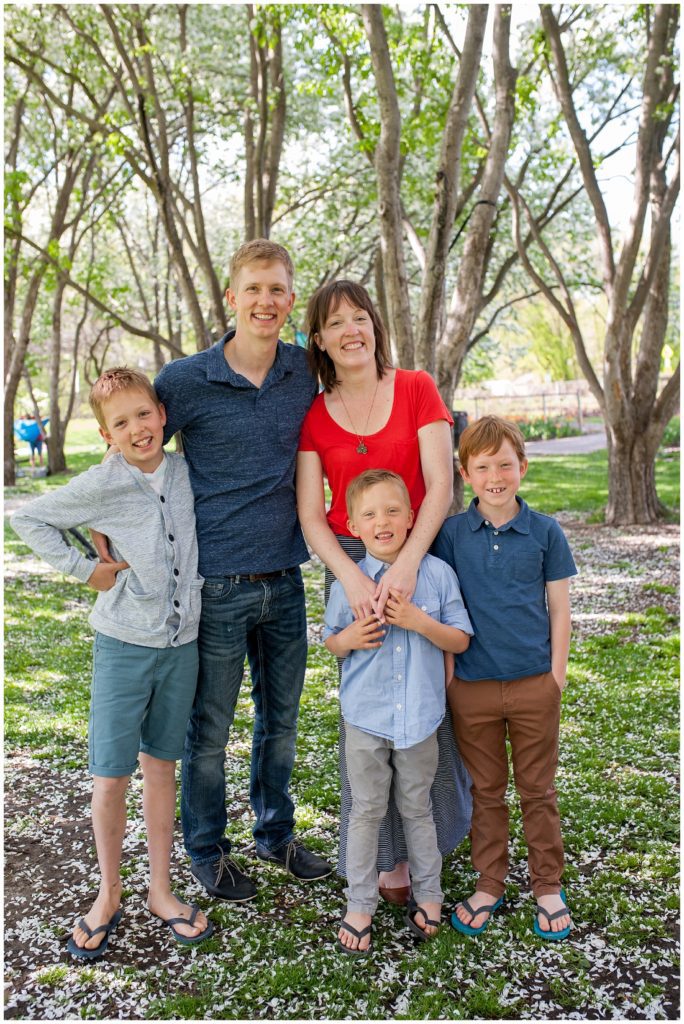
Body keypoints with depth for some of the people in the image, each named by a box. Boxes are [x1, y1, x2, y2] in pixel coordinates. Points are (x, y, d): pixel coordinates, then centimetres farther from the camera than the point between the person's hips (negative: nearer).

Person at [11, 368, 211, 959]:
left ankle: (161, 892, 28)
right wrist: (84, 569, -8)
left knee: (161, 766, 14)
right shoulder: (101, 485, -11)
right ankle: (108, 895, 24)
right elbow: (28, 519, -3)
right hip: (124, 645, -3)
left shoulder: (186, 472, 0)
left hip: (181, 644, 3)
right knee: (111, 777, 2)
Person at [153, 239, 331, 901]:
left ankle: (275, 832, 40)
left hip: (285, 579, 4)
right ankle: (206, 851, 31)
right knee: (209, 727, 10)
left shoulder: (306, 370, 2)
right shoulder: (185, 381, -9)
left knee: (281, 717, 18)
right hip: (217, 584, -4)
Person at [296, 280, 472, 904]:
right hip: (350, 562, 1)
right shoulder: (314, 417, 3)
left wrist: (408, 561, -22)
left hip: (420, 553, -1)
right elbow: (310, 513, -3)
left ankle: (433, 825, 32)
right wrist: (351, 577, -20)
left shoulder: (416, 389, -1)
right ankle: (387, 855, 19)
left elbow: (440, 483, -8)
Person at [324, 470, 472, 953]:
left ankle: (428, 893, 35)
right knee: (367, 811, 11)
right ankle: (360, 904, 26)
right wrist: (349, 638, -16)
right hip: (366, 717, 0)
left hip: (419, 717, 0)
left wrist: (421, 622, -20)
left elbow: (460, 640, -3)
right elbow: (331, 642, 7)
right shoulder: (349, 581, -5)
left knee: (417, 807, 16)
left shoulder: (438, 573, -6)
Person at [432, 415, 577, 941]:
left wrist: (557, 672, -2)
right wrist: (446, 672, -1)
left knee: (538, 789, 13)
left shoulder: (545, 531, -3)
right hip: (472, 686, 1)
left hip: (535, 683, 0)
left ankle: (548, 887, 29)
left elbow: (559, 607, 2)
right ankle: (489, 884, 30)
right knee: (486, 792, 15)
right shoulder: (450, 534, -2)